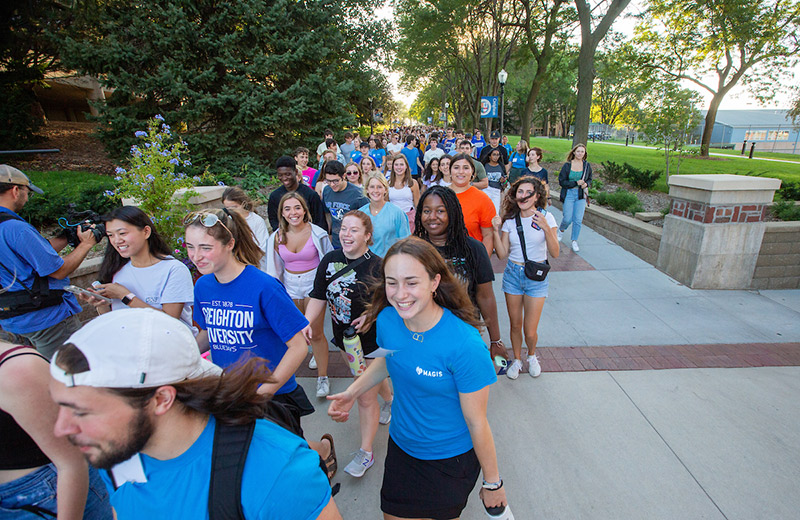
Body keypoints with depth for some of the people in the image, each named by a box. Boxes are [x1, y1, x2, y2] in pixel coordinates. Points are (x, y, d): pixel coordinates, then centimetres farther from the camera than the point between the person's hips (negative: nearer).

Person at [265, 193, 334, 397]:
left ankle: (322, 376, 14)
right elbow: (275, 268, 7)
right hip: (290, 287, 4)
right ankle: (317, 352, 50)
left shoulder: (317, 234, -13)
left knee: (316, 333, -1)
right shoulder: (277, 237, -4)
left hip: (314, 284, -4)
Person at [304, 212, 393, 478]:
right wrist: (307, 322, -12)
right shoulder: (330, 261, -5)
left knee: (366, 398, 3)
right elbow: (318, 297, 1)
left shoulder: (378, 266, -21)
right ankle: (390, 399, 62)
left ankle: (365, 453, 25)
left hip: (373, 340, -6)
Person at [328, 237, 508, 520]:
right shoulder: (387, 320, -16)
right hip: (400, 445, 5)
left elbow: (476, 423, -20)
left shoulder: (465, 345, -32)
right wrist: (352, 392, -4)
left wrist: (493, 483, -7)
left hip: (451, 459, -4)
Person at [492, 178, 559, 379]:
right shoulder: (510, 220, 0)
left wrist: (546, 229, -24)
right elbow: (502, 254, -1)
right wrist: (496, 231, -12)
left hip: (536, 277, -2)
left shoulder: (546, 217, -6)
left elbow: (555, 253, -11)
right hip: (513, 274, 2)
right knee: (515, 325, 11)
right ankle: (517, 359, 36)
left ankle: (532, 355, 33)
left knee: (530, 331, 0)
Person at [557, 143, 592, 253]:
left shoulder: (587, 165, 5)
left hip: (581, 195, 2)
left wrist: (586, 184, -7)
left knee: (578, 220, -1)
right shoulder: (567, 165, -3)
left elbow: (589, 179, 16)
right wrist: (576, 183, -16)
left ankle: (574, 241, 13)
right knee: (568, 219, -4)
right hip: (568, 194, -2)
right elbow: (561, 181, -6)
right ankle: (561, 230, 31)